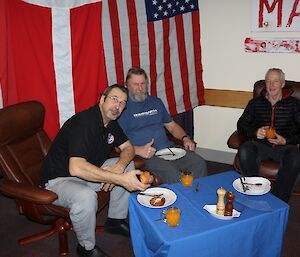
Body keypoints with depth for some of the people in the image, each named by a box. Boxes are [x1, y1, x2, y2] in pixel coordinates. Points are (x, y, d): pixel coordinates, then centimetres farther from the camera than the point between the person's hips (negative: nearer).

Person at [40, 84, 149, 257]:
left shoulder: (111, 122, 0)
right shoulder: (83, 123, -29)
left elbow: (128, 148, 5)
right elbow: (76, 168, -40)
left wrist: (118, 167, -19)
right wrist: (120, 179, -43)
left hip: (89, 171, 9)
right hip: (59, 179, -9)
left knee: (128, 166, 1)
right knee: (86, 196, -38)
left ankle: (116, 220, 13)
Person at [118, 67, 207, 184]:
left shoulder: (156, 102, 21)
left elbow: (172, 125, 26)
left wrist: (185, 138, 7)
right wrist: (138, 150, -22)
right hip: (146, 155, -5)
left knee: (199, 163, -14)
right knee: (172, 174, -31)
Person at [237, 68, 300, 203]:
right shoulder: (255, 103, 15)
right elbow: (241, 124, 12)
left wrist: (286, 141, -12)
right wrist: (255, 132, -8)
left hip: (284, 146, -1)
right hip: (260, 145, 1)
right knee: (245, 151, -33)